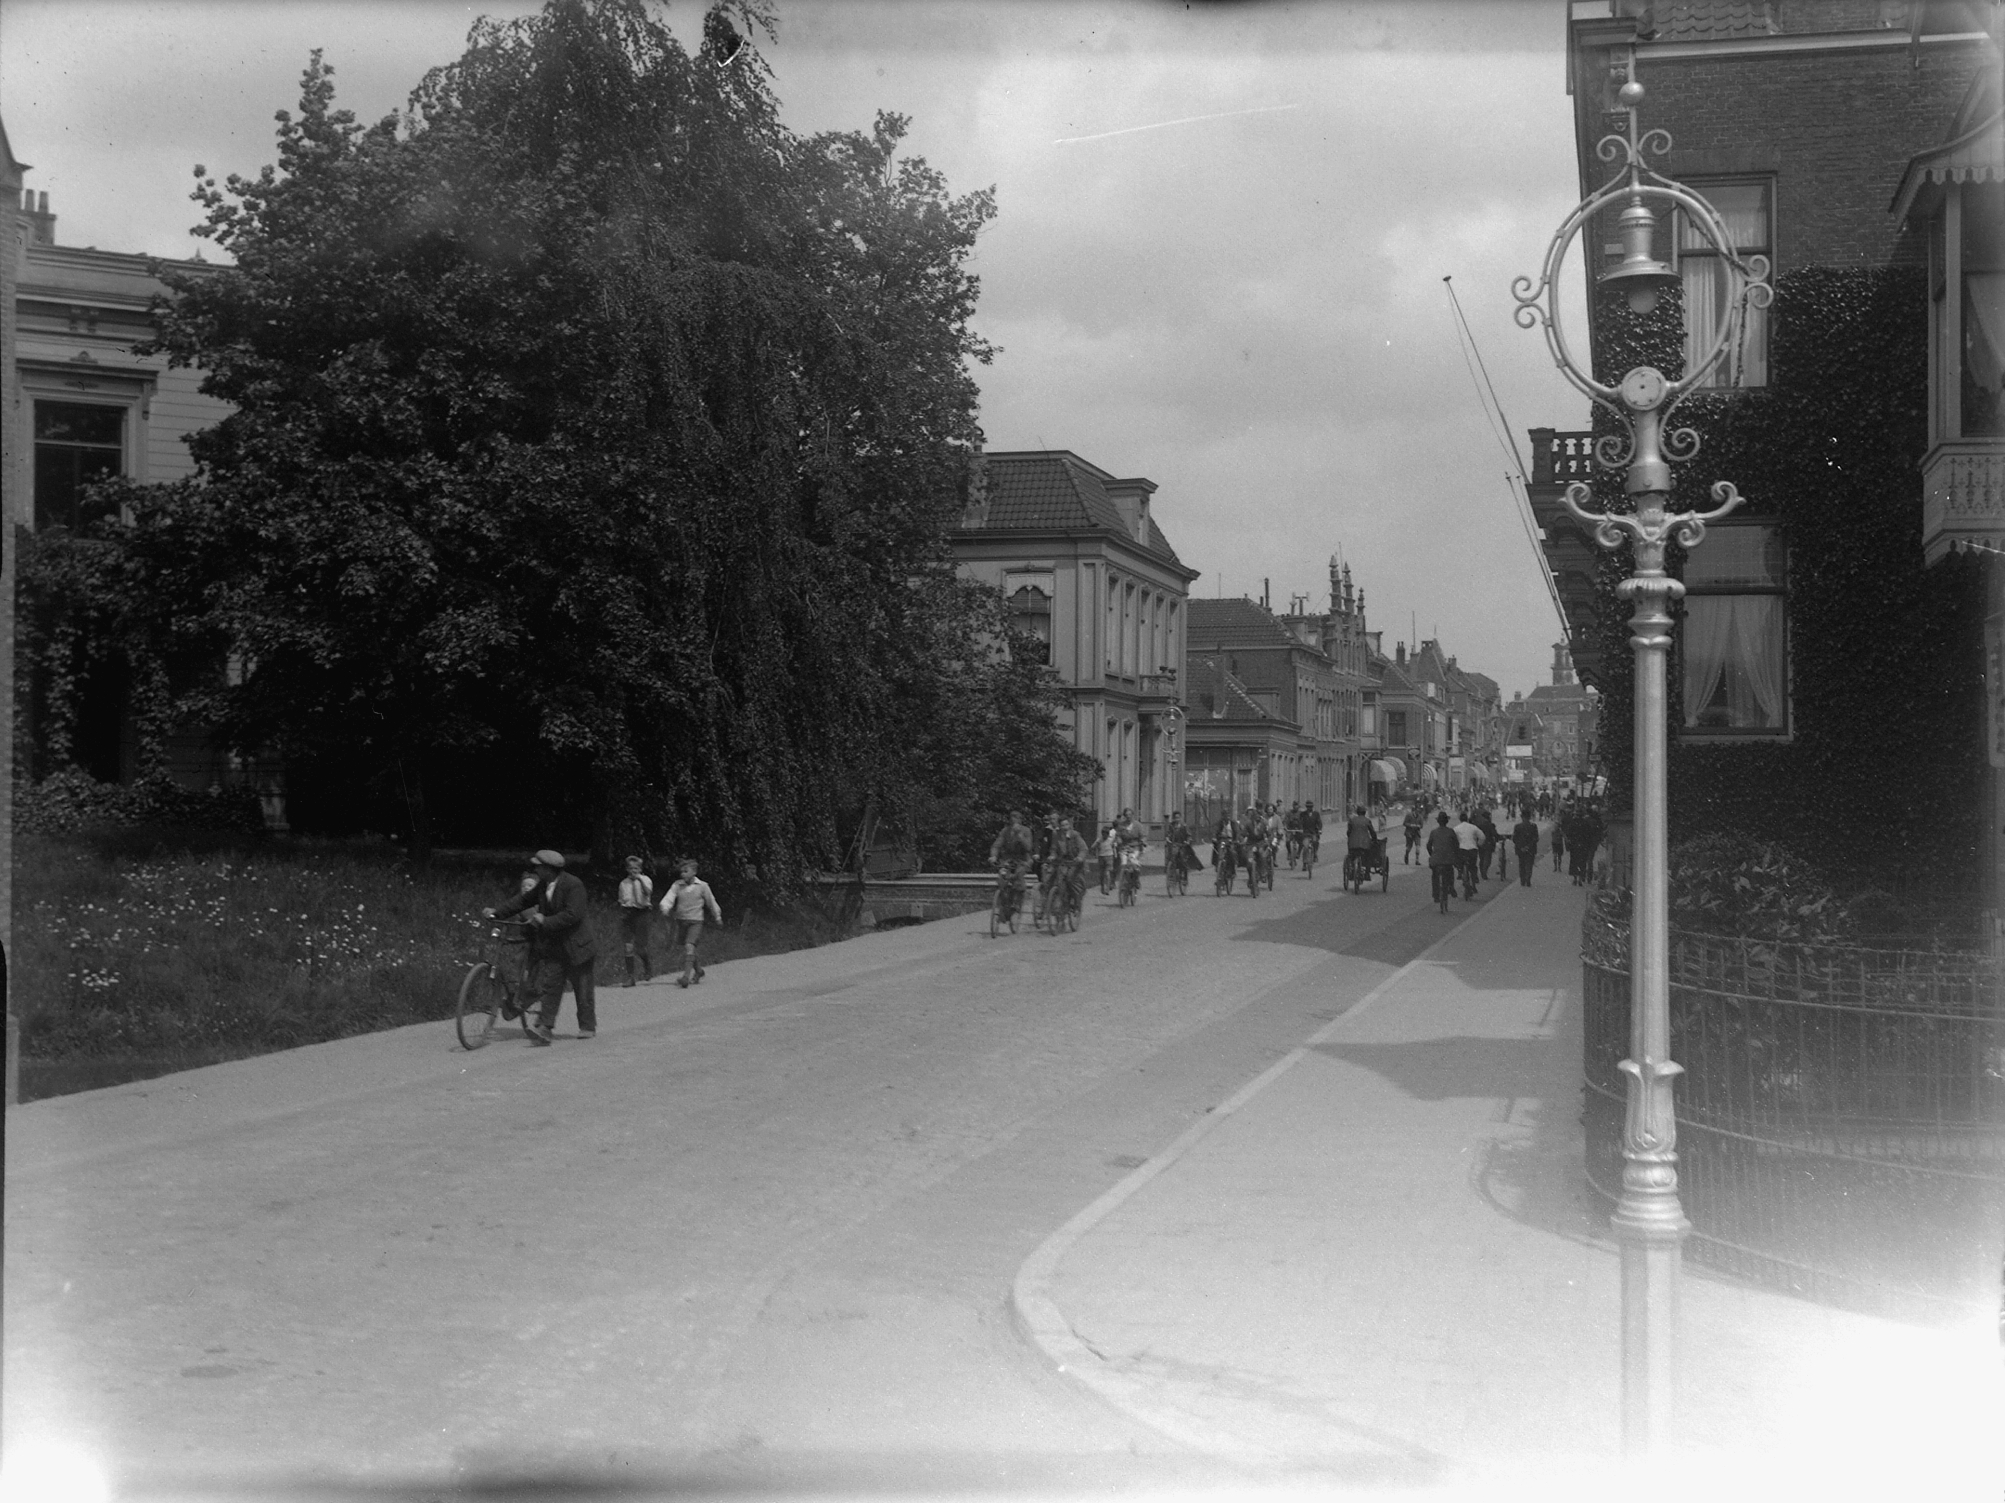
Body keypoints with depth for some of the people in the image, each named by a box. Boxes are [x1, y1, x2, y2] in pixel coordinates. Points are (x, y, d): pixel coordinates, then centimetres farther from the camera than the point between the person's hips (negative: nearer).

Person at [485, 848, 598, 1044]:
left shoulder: (573, 885, -20)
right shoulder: (543, 886, 4)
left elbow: (573, 915, -28)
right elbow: (523, 900, 11)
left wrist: (545, 921, -27)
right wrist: (497, 912, 3)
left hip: (576, 945, -6)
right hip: (554, 945, 6)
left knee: (582, 989, 5)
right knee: (551, 985, -3)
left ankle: (588, 1027, 18)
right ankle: (544, 1027, -9)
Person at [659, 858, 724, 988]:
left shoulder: (702, 886, -3)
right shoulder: (677, 885, 1)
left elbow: (711, 903, 9)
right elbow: (668, 899, -10)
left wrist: (718, 919, 19)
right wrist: (667, 909, -33)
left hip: (695, 922, -4)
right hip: (680, 921, 4)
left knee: (689, 946, -20)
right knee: (682, 948, 12)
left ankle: (686, 977, -26)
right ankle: (698, 971, 35)